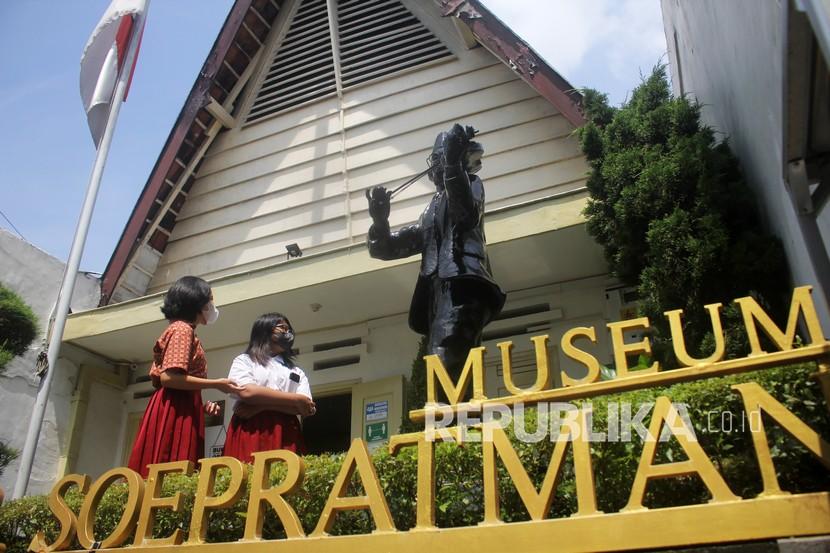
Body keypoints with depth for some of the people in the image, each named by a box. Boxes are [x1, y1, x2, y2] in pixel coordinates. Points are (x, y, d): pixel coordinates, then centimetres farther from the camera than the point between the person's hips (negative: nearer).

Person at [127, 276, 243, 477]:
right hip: (174, 414, -9)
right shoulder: (182, 329, -3)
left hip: (178, 413, 9)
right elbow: (169, 377, -17)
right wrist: (216, 384, -12)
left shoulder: (183, 330, 25)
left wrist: (202, 406, 10)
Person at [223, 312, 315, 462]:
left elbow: (305, 408, 6)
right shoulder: (244, 361, 13)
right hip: (250, 434, -2)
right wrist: (296, 399, -5)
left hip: (286, 436, 3)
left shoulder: (297, 372, 21)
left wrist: (262, 406, -8)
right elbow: (247, 392, -7)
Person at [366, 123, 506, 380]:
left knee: (444, 368, -26)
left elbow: (467, 216, -8)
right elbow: (385, 248, 28)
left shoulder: (470, 183, 18)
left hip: (461, 286, -7)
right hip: (441, 292, 7)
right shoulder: (432, 211, 34)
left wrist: (453, 164, -15)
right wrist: (379, 221, 8)